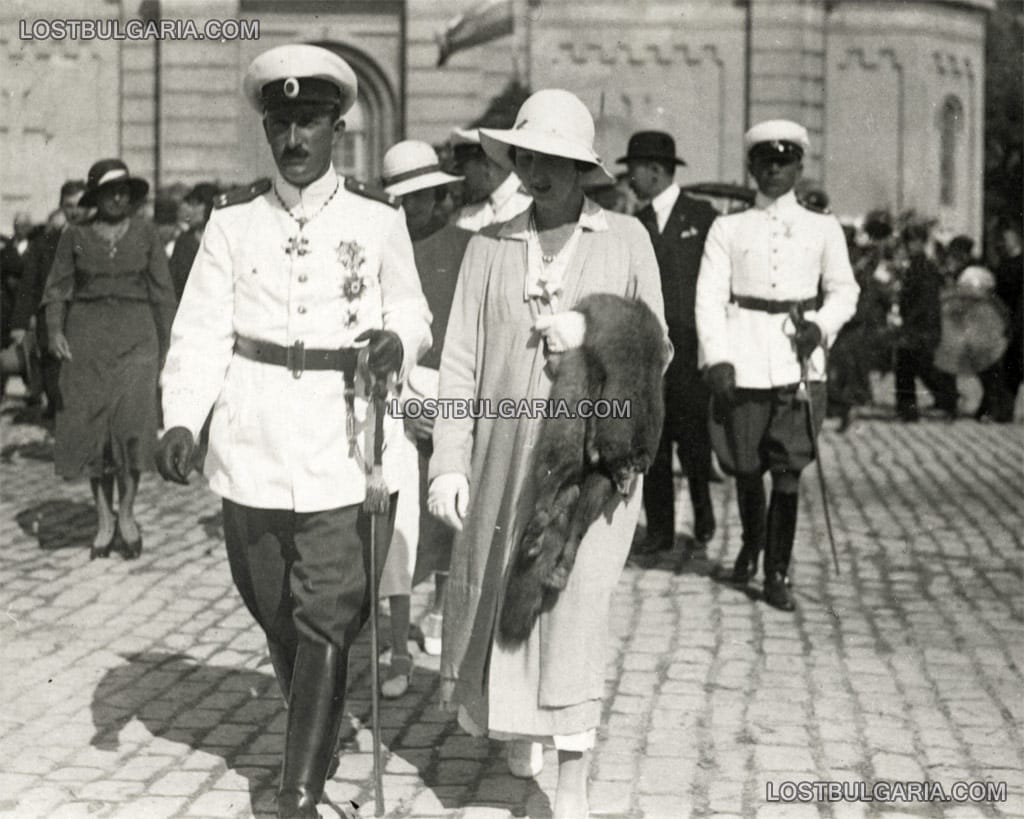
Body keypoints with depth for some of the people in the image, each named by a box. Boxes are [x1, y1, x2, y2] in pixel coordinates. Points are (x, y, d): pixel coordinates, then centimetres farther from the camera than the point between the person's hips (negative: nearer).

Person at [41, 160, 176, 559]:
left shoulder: (145, 233, 5)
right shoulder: (74, 236, 5)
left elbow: (162, 293, 8)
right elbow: (57, 288, 5)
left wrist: (166, 348, 8)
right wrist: (54, 329, -12)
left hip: (135, 336, -1)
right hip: (86, 339, 1)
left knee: (132, 419, -16)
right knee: (91, 430, 3)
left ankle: (126, 512, 1)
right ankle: (104, 520, 15)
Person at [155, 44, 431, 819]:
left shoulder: (378, 218, 0)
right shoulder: (233, 219, 1)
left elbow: (413, 315, 9)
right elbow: (203, 329, -1)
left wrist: (396, 341, -14)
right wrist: (182, 419, -15)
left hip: (343, 445, -2)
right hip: (253, 445, 2)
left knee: (327, 618, -5)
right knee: (274, 609, 15)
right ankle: (318, 734, 41)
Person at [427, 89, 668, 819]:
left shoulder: (626, 239, 1)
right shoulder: (491, 245, 4)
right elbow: (461, 361, 2)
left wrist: (592, 336, -13)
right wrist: (449, 463, -4)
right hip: (508, 449, 3)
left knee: (573, 608, -11)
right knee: (501, 597, 13)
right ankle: (519, 726, 43)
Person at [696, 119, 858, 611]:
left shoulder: (823, 229, 9)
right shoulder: (728, 229, 7)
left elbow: (843, 292, 14)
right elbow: (710, 297, 2)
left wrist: (821, 326, -6)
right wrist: (717, 358, -9)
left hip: (798, 362, 0)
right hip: (743, 363, 0)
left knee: (789, 470, -6)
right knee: (746, 468, 9)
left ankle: (777, 574, 3)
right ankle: (750, 545, 36)